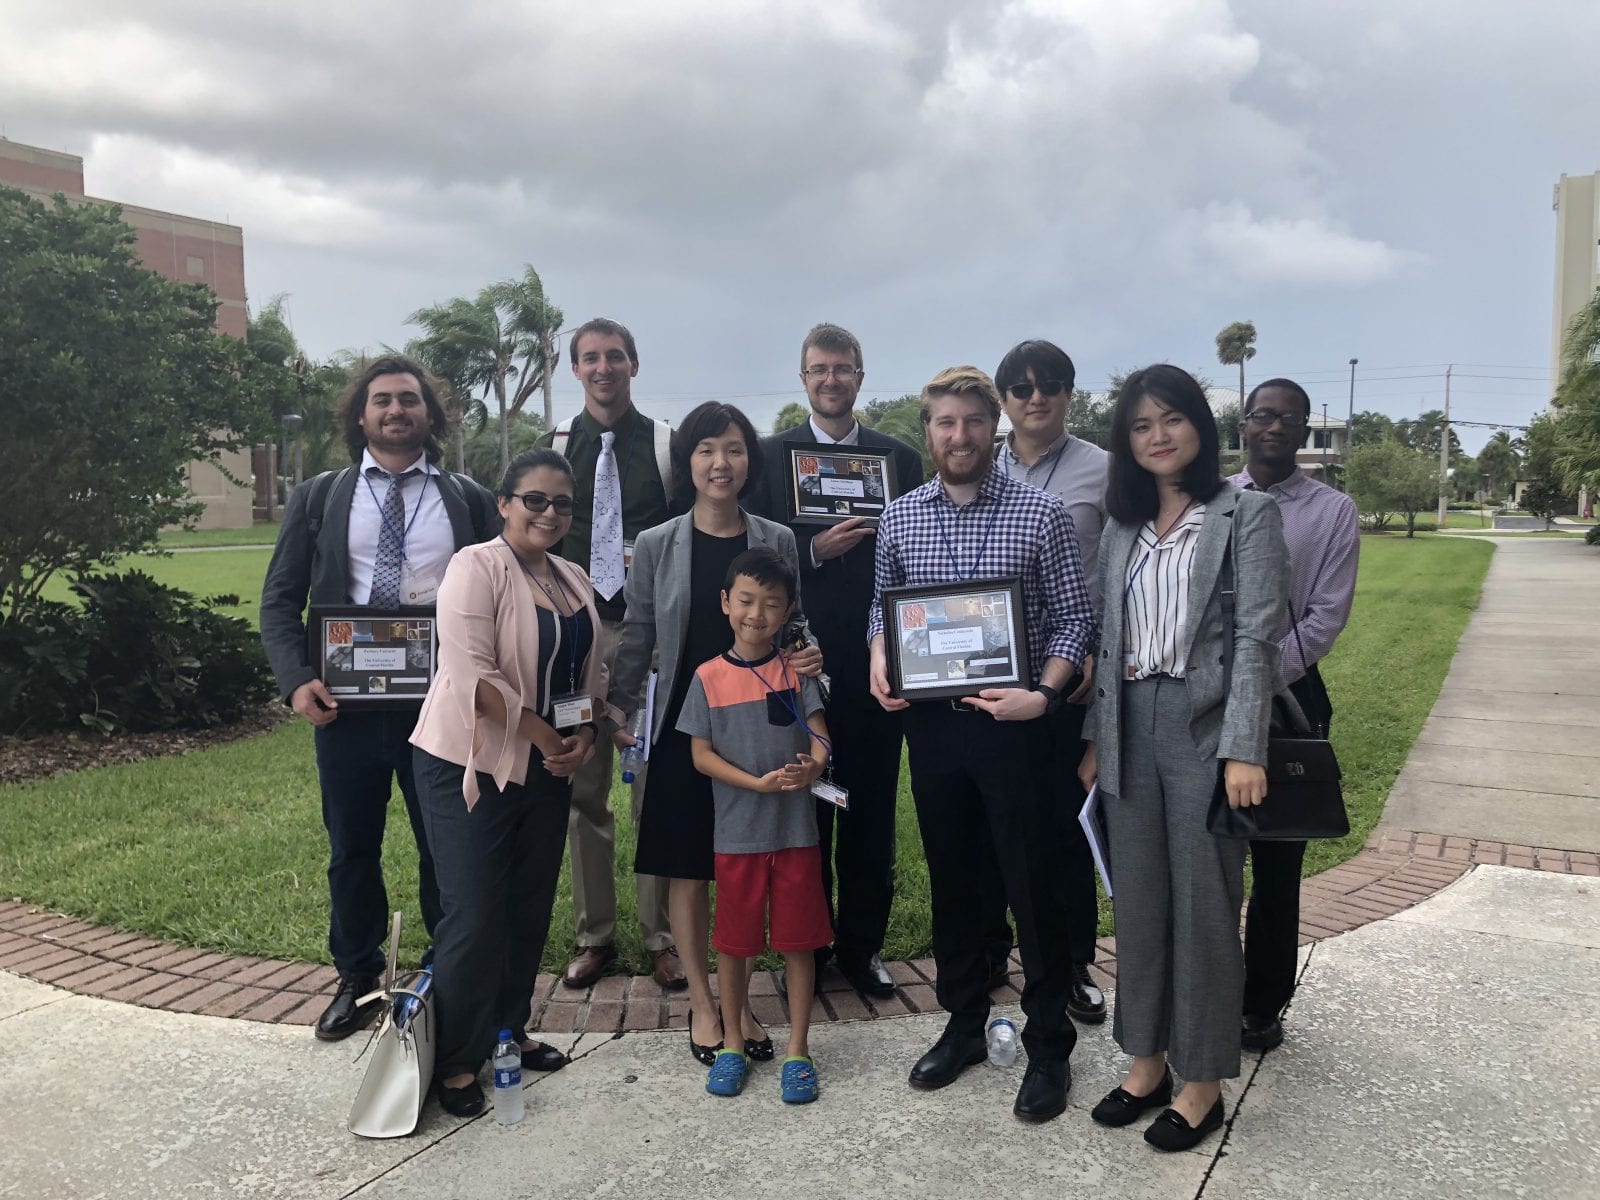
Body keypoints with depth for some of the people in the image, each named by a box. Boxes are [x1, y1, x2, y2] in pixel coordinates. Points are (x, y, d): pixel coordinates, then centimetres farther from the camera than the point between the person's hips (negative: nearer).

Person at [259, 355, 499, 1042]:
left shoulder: (471, 501, 6)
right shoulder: (317, 498, 7)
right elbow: (280, 600, 6)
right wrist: (297, 680, -9)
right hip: (346, 703, 1)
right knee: (351, 851, 14)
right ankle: (356, 981, 31)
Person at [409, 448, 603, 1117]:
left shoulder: (573, 581, 11)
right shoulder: (477, 567, -13)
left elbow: (589, 671, 15)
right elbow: (473, 673, -21)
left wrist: (584, 736, -2)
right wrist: (543, 735, -16)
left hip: (546, 772, 7)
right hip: (471, 765, -7)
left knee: (530, 908, 14)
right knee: (474, 916, -2)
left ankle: (509, 1029, 32)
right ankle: (456, 1063, 13)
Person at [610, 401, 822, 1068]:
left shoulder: (777, 542, 3)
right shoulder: (656, 545, 1)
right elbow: (637, 639, 5)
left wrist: (807, 661, -11)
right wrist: (614, 713, -2)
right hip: (683, 726, 0)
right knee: (687, 872, 6)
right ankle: (702, 1003, 23)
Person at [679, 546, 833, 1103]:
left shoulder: (796, 672, 2)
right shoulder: (709, 677, -2)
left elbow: (818, 736, -3)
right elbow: (701, 754, -3)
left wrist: (813, 765, -26)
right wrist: (758, 783, -16)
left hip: (797, 829, 1)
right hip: (737, 832, 0)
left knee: (799, 941, 7)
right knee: (734, 941, 11)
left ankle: (797, 1049, 22)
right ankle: (732, 1045, 28)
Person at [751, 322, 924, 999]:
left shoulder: (899, 457, 9)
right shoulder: (771, 455, 6)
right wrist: (814, 550, -16)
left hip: (874, 661, 1)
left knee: (871, 810, 8)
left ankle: (862, 945, 22)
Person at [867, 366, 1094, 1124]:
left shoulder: (1042, 514, -6)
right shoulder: (899, 517, 4)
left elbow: (1074, 618, -4)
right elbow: (883, 607, 14)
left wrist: (1044, 694, -18)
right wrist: (880, 661, -6)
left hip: (1012, 722, -3)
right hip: (931, 721, 4)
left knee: (1033, 888, 4)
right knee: (951, 879, 15)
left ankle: (1048, 1046, 22)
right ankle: (964, 1025, 33)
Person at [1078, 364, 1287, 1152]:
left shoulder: (1247, 514, -3)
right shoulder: (1124, 525, 12)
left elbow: (1256, 637, -10)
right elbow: (1107, 638, 13)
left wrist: (1244, 749, -17)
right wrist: (1095, 737, 9)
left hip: (1204, 724, -5)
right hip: (1131, 724, 5)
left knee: (1203, 904, 3)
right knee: (1138, 899, 11)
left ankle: (1202, 1081, 18)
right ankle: (1147, 1059, 26)